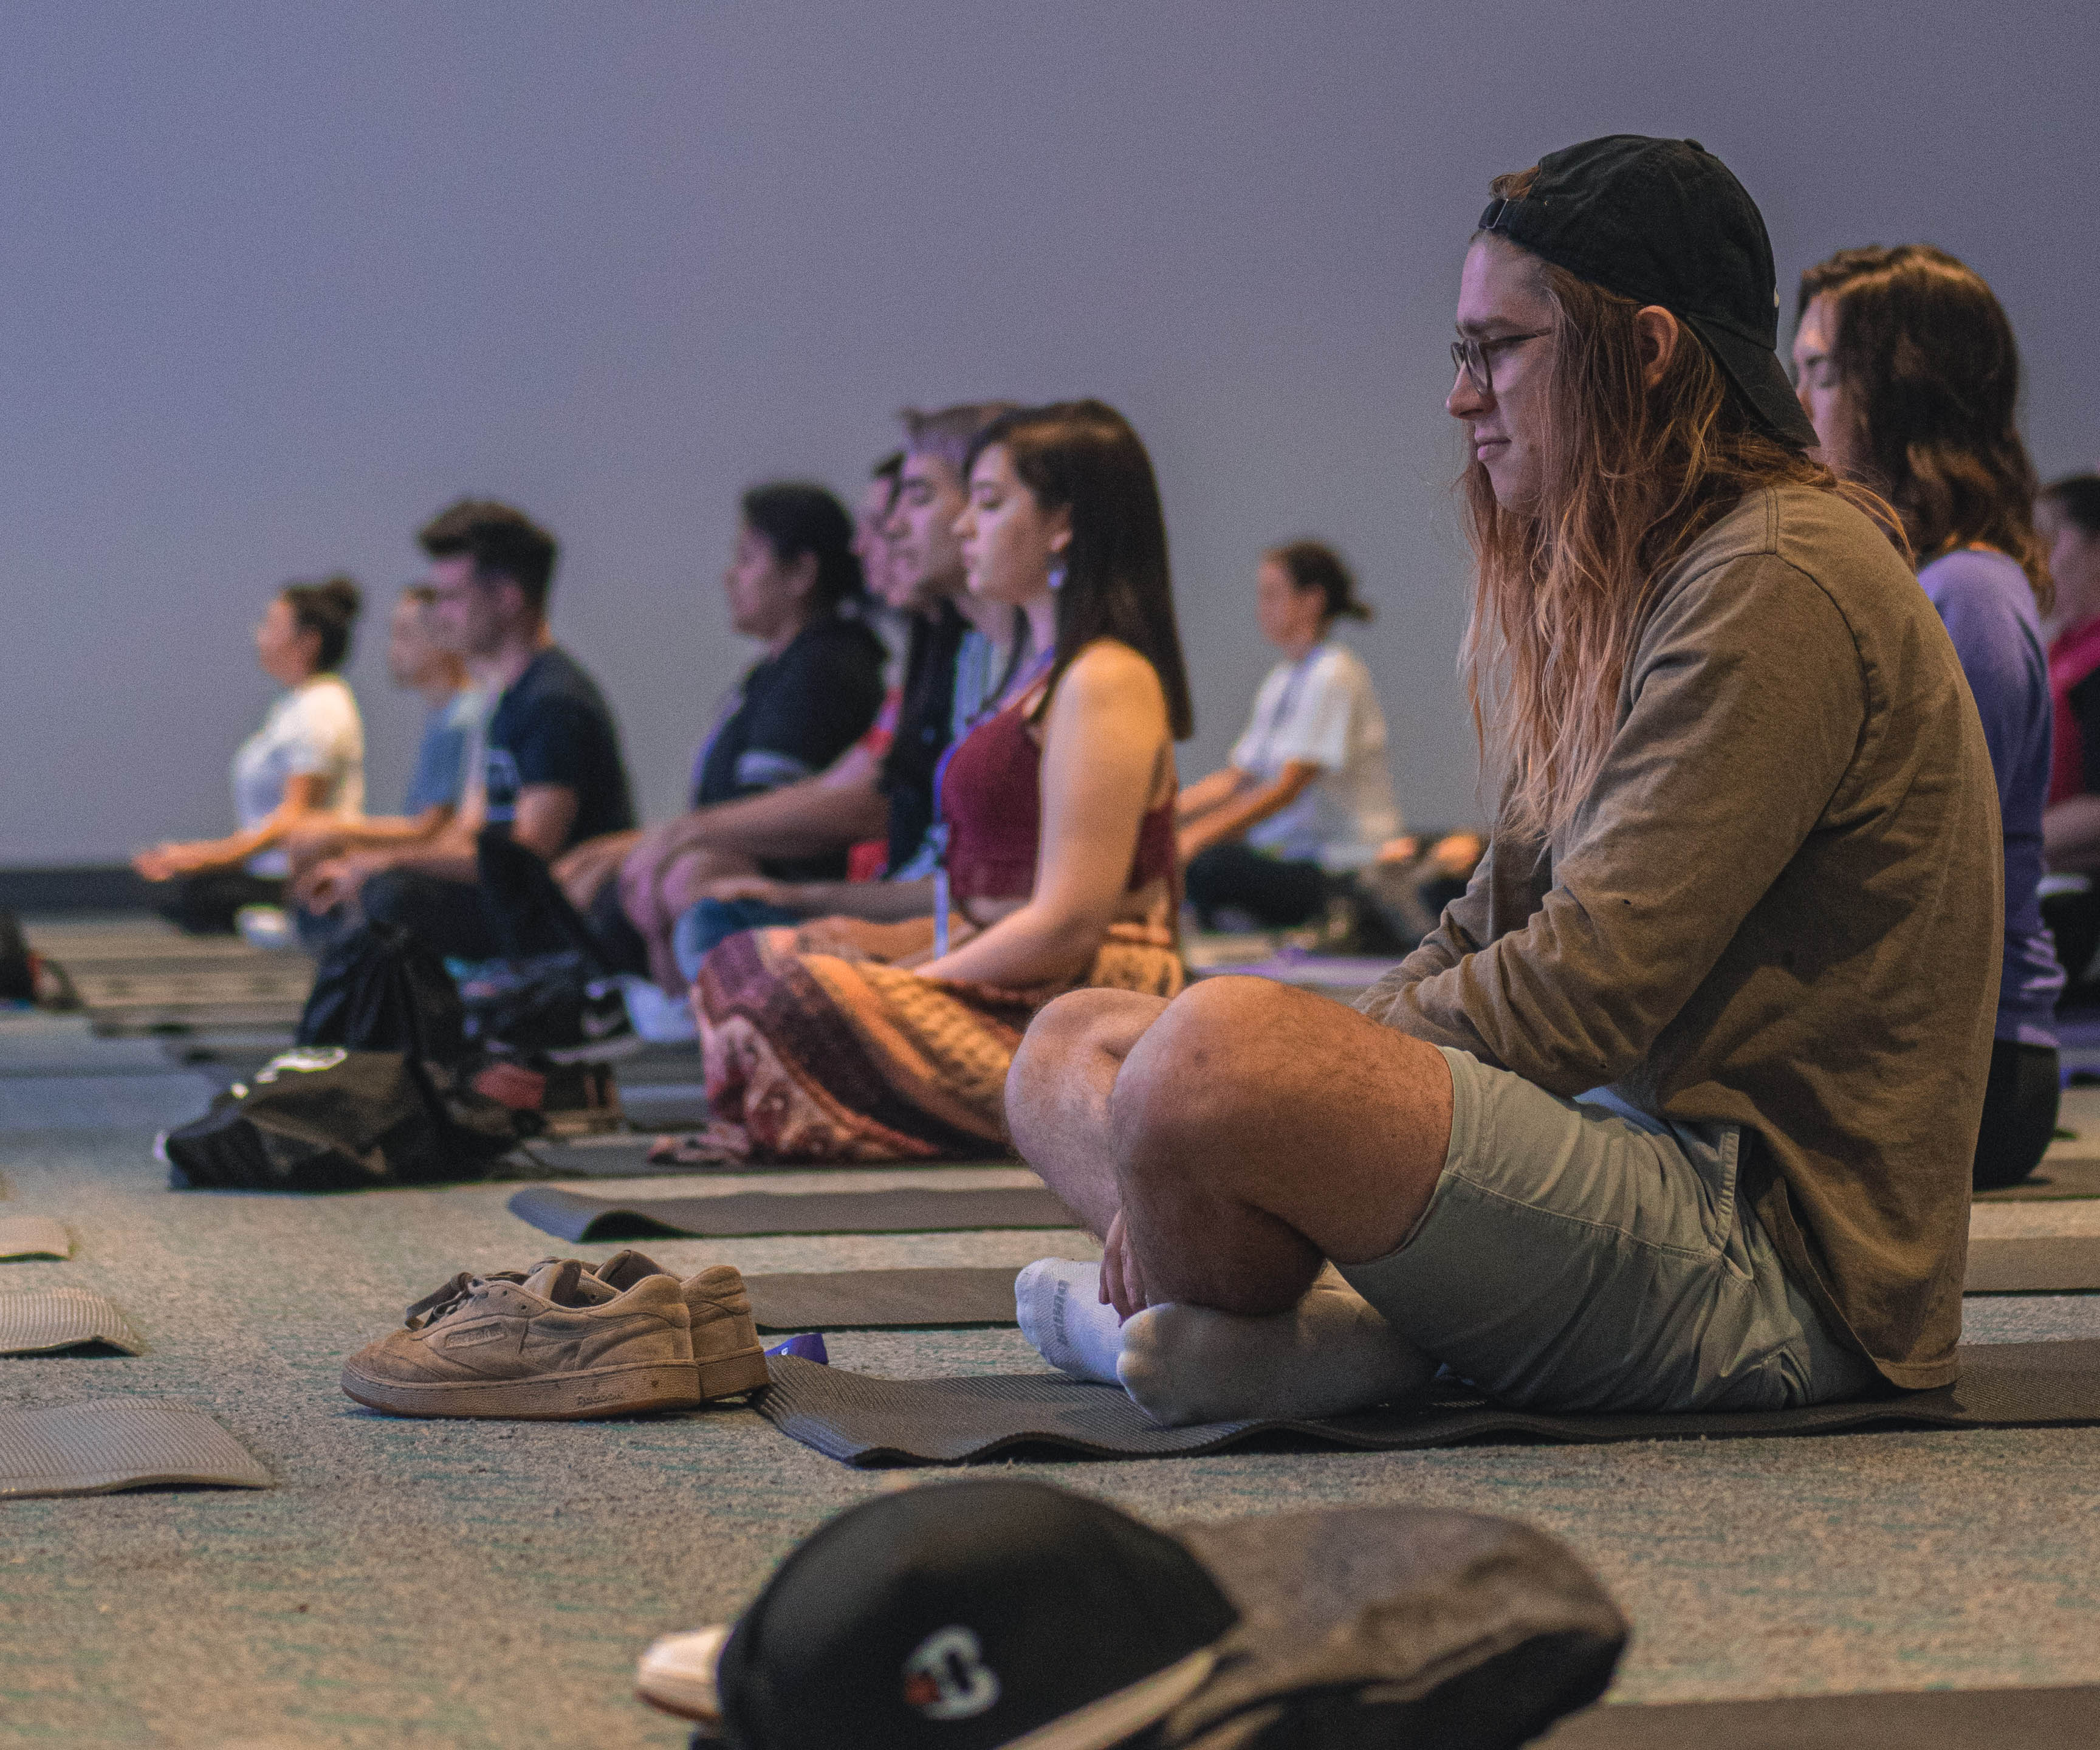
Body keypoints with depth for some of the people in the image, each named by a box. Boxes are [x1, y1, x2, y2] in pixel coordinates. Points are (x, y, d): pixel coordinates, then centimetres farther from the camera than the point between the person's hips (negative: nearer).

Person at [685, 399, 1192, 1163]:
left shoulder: (1105, 682, -12)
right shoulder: (1050, 671, 21)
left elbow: (1067, 923, -18)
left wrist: (913, 980, -11)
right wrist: (889, 941, 8)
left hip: (1083, 1025, -11)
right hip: (1017, 1003, 11)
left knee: (793, 1000, -29)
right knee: (740, 962, 3)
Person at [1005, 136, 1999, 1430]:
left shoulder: (1777, 583, -13)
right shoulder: (1636, 580, 20)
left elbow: (1578, 996, -20)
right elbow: (1500, 934, 16)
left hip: (1767, 1256, -11)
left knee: (1215, 1046, -34)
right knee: (1072, 1047, 12)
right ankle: (1344, 1309, -15)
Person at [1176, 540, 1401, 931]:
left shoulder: (1334, 676, -10)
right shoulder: (1284, 680, 19)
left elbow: (1286, 788, -18)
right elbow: (1235, 778, 16)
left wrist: (1197, 837, -25)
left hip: (1342, 872, -9)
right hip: (1291, 854, 9)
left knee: (1201, 867, -34)